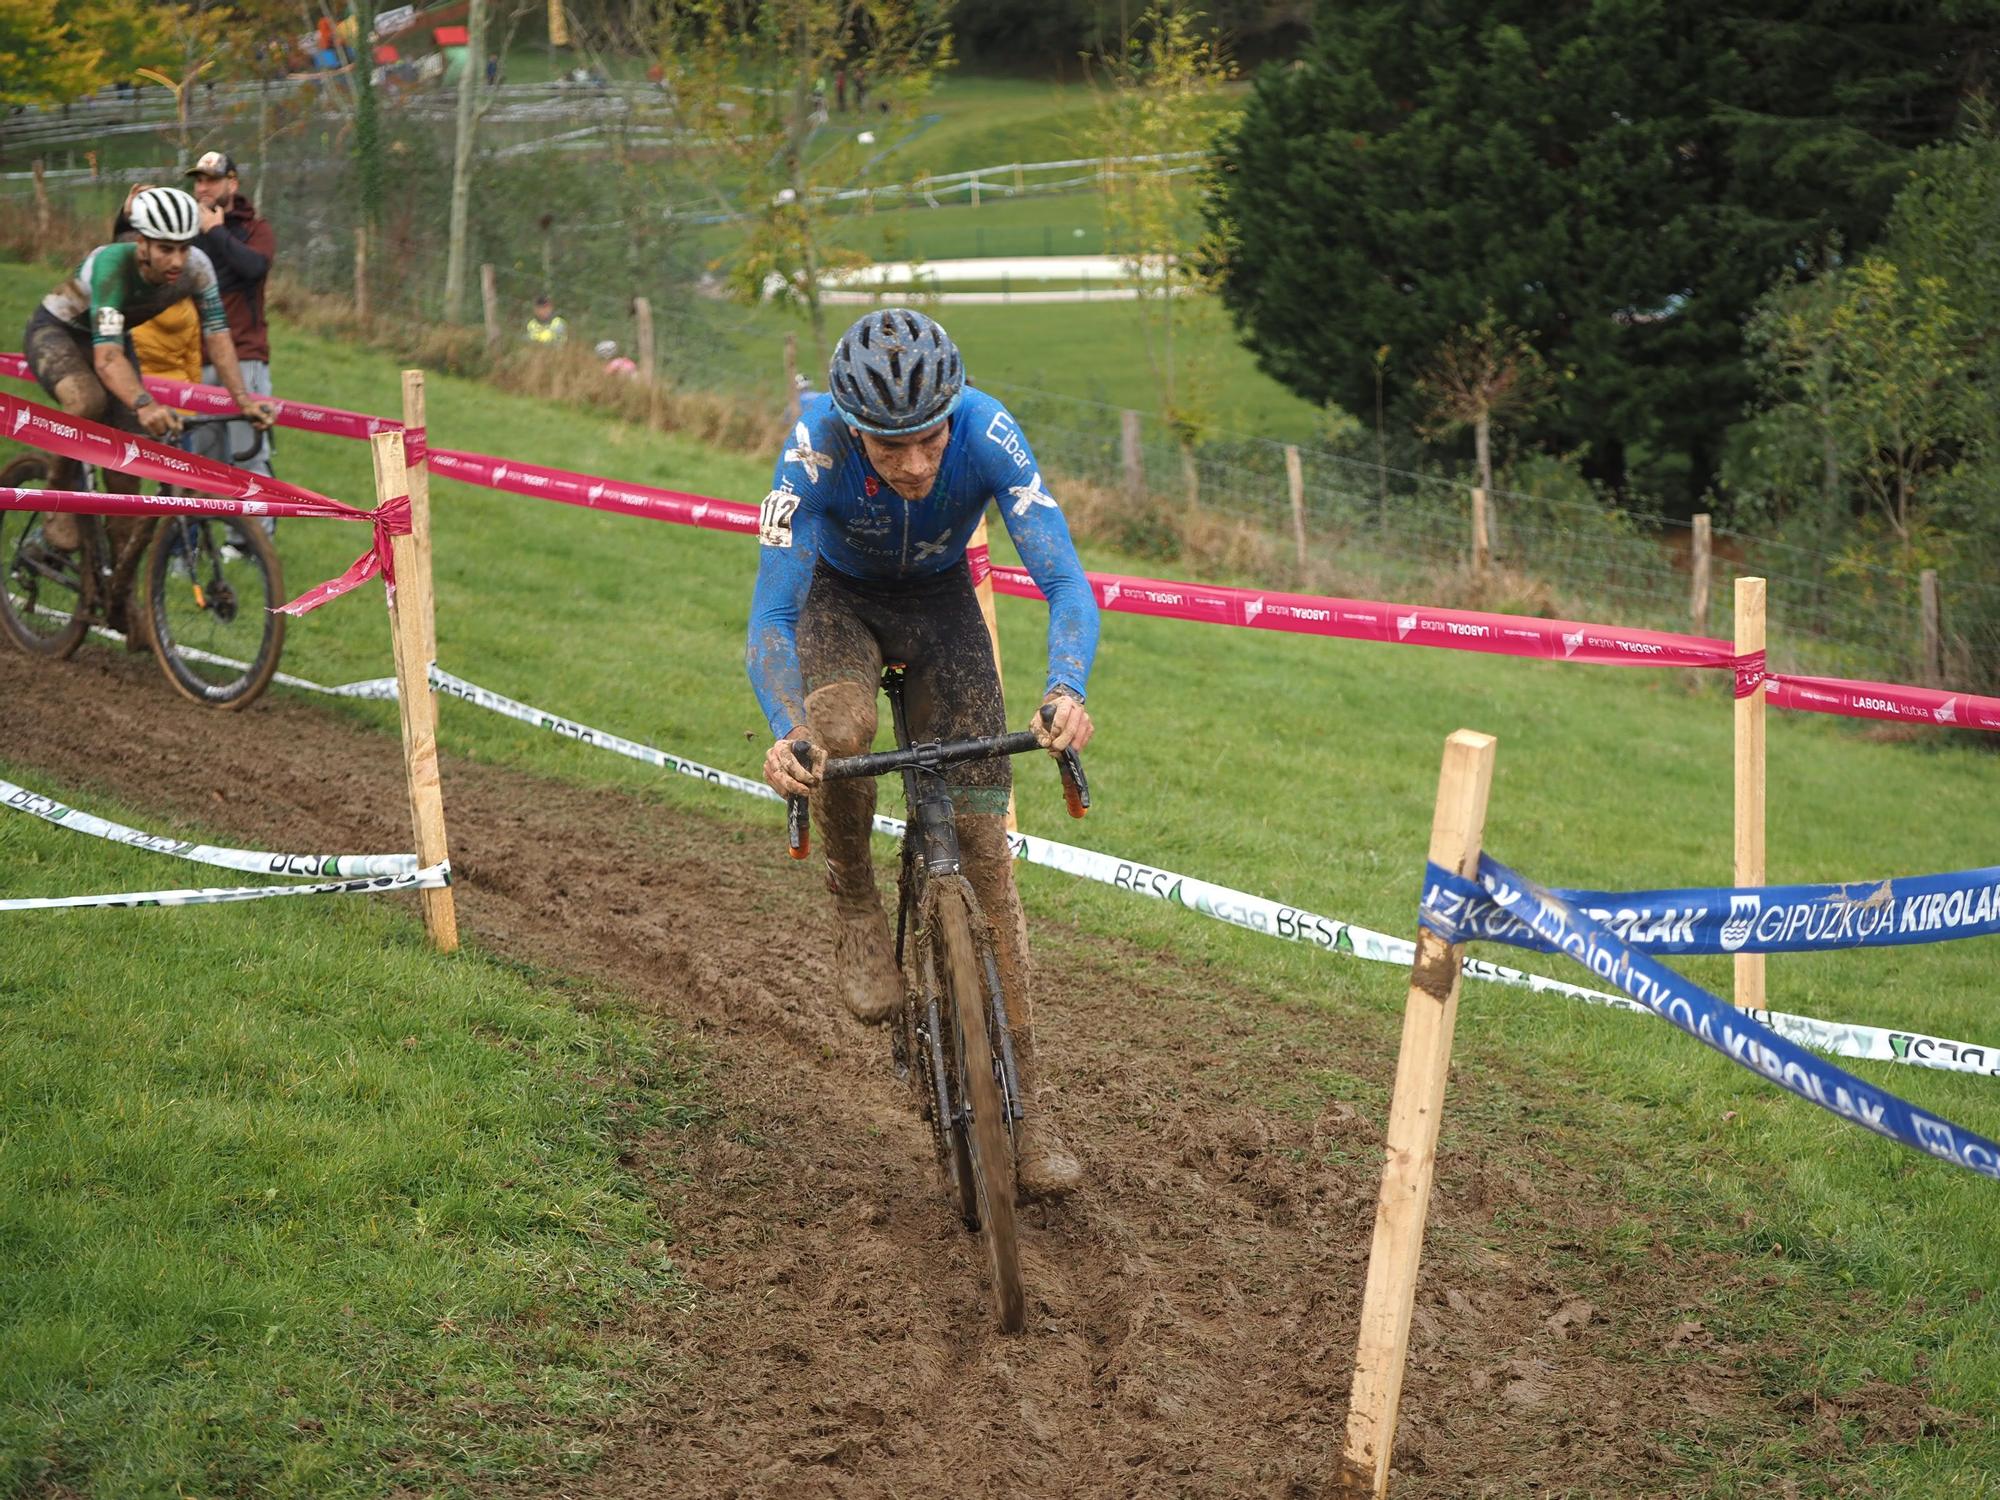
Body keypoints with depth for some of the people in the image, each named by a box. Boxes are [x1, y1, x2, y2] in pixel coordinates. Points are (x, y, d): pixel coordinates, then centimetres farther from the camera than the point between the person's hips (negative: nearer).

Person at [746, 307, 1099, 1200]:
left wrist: (1067, 691, -57)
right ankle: (855, 909, -6)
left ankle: (1025, 1107, -2)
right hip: (837, 595, -1)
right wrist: (784, 731, -55)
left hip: (939, 599, 1)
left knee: (984, 846, -7)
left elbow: (1065, 582, -38)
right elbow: (771, 619, -36)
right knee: (841, 731, -37)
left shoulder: (987, 434, -34)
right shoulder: (816, 449, -35)